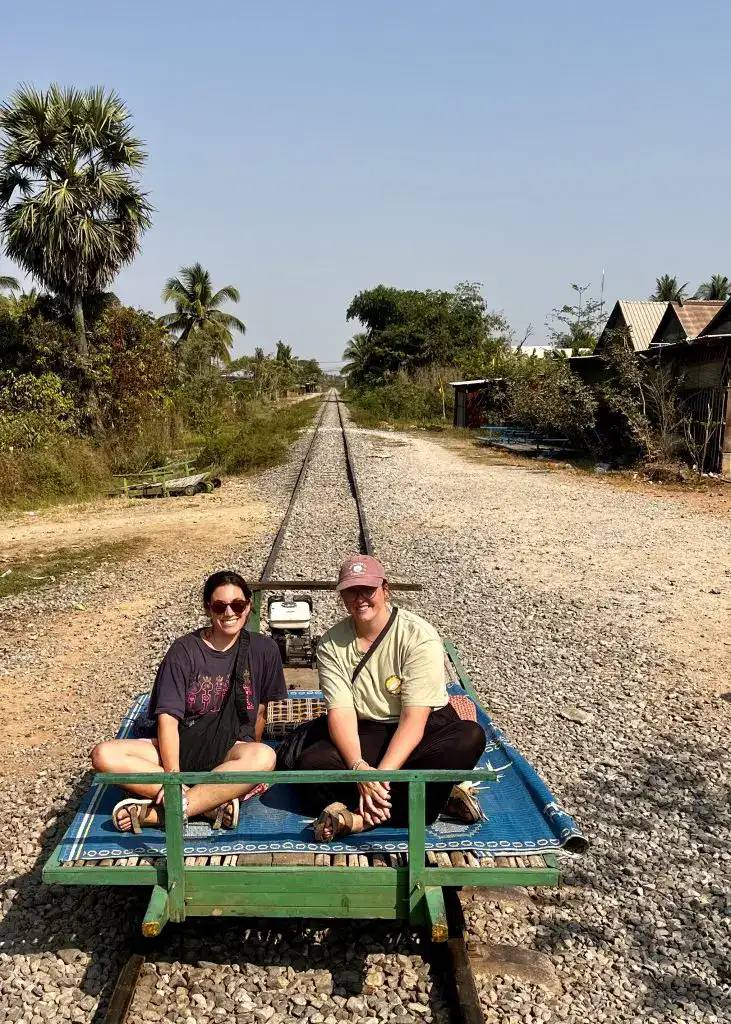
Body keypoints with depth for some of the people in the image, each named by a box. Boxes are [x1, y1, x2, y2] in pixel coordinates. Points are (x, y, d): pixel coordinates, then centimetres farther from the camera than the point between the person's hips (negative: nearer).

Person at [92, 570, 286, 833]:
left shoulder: (264, 650, 2)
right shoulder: (185, 650, -4)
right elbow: (168, 717, -12)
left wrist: (249, 764, 10)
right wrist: (172, 774, -25)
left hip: (229, 751, 0)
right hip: (179, 747, 0)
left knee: (264, 756, -36)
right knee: (104, 755, -27)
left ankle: (156, 814, -31)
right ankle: (213, 803, -29)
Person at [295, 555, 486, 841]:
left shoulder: (419, 636, -16)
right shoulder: (331, 644, -5)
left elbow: (414, 717, -22)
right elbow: (340, 712, -14)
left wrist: (381, 774, -33)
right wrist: (359, 767, -32)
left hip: (425, 728, -2)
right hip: (366, 735, 2)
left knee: (470, 737, -34)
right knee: (311, 763, -26)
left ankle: (360, 816, -34)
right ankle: (437, 797, -27)